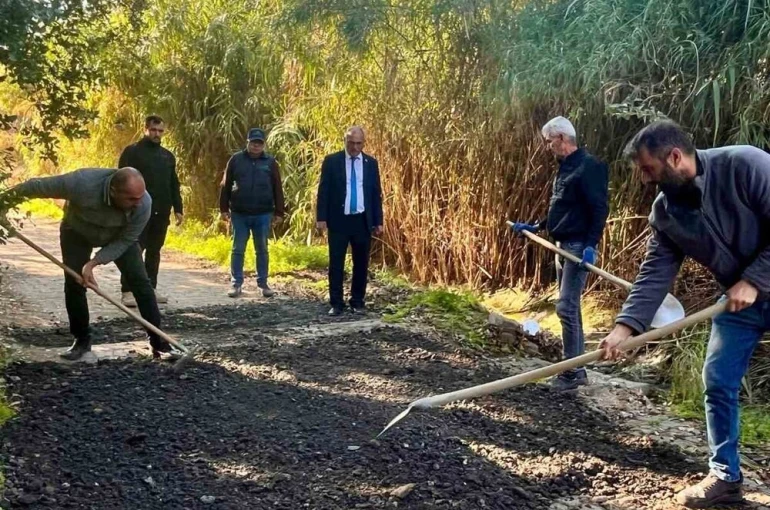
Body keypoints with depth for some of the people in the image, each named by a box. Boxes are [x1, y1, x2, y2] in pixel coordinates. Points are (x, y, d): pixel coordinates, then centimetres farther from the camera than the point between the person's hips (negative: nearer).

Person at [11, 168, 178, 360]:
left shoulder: (144, 203, -37)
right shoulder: (82, 183, -43)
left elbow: (124, 241, -25)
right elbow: (38, 185, -27)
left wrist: (93, 263, -32)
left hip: (119, 236, 1)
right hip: (77, 233, 0)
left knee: (140, 282, -10)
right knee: (74, 284, -8)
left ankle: (158, 340, -4)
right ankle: (82, 340, 10)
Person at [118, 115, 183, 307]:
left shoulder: (168, 156, 15)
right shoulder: (132, 152, -3)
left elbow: (174, 185, 18)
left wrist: (177, 208, 11)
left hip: (161, 212, 6)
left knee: (154, 251, 10)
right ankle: (127, 291, -3)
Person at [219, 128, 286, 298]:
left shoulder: (270, 162, 2)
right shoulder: (236, 159, 2)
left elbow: (278, 189, 4)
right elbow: (226, 186, 5)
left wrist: (279, 212, 1)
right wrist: (224, 208, 2)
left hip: (263, 214, 0)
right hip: (239, 214, 0)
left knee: (262, 250, 8)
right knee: (238, 250, 5)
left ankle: (263, 283, 17)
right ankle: (236, 284, 12)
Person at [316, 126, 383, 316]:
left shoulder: (371, 163, 6)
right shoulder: (331, 161, -1)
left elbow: (376, 193, 8)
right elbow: (323, 190, -2)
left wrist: (378, 221, 5)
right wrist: (321, 217, -9)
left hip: (363, 221, 2)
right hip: (338, 220, -2)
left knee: (361, 263, 8)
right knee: (336, 263, 1)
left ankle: (358, 301, 18)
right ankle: (336, 303, 9)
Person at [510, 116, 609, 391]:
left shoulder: (589, 166, -13)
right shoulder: (566, 167, 16)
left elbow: (599, 208, -19)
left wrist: (591, 245, -27)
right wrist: (535, 227, 25)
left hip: (578, 247, -10)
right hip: (562, 246, 10)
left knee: (566, 307, -11)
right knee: (570, 308, 12)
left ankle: (572, 372, -4)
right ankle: (577, 369, 19)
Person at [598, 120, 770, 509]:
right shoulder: (664, 211, -5)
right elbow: (655, 273, -7)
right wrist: (627, 325, -17)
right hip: (739, 300, 6)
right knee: (718, 381, 2)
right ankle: (726, 476, 17)